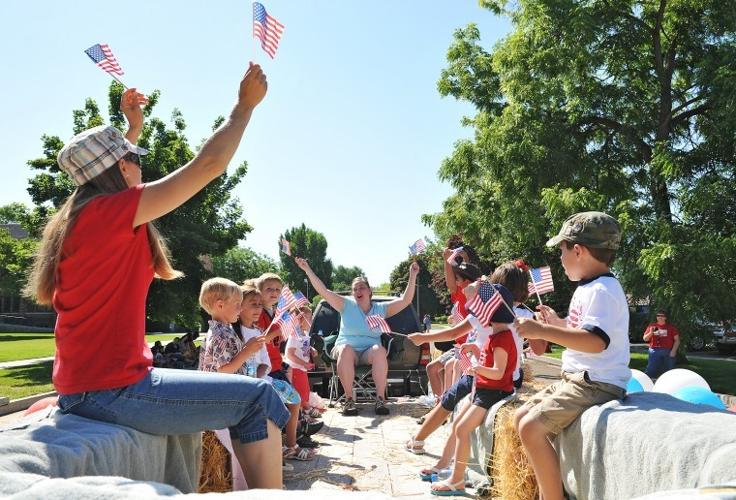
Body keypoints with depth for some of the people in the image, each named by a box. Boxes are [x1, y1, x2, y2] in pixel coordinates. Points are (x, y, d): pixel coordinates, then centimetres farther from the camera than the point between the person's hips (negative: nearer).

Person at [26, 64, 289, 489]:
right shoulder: (110, 211, -17)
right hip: (111, 390, -10)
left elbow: (108, 171, 33)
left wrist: (133, 128, 36)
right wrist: (246, 104, -7)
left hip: (88, 383, 10)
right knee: (259, 398, -8)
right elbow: (209, 164, -18)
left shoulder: (80, 215, 9)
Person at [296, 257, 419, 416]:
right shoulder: (347, 305, 7)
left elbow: (405, 300, 2)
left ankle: (380, 399, -29)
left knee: (379, 349, -33)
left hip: (370, 352, 1)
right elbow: (323, 291, -2)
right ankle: (349, 399, -28)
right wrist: (307, 270, -10)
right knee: (345, 349, -36)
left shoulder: (381, 308, 10)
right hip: (347, 350, 0)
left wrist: (412, 276, -6)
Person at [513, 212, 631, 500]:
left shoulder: (602, 290, -17)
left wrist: (543, 331, -32)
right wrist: (558, 323, 21)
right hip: (576, 379, 11)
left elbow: (595, 341, -32)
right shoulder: (589, 288, 15)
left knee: (531, 428, -22)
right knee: (521, 418, 11)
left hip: (595, 384, -11)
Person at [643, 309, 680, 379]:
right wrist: (651, 333, -9)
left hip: (668, 352, 0)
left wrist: (673, 351, -8)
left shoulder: (671, 327, 8)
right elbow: (645, 339, 9)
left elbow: (677, 340, 3)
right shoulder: (652, 326, 10)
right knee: (651, 371, -4)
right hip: (654, 351, 0)